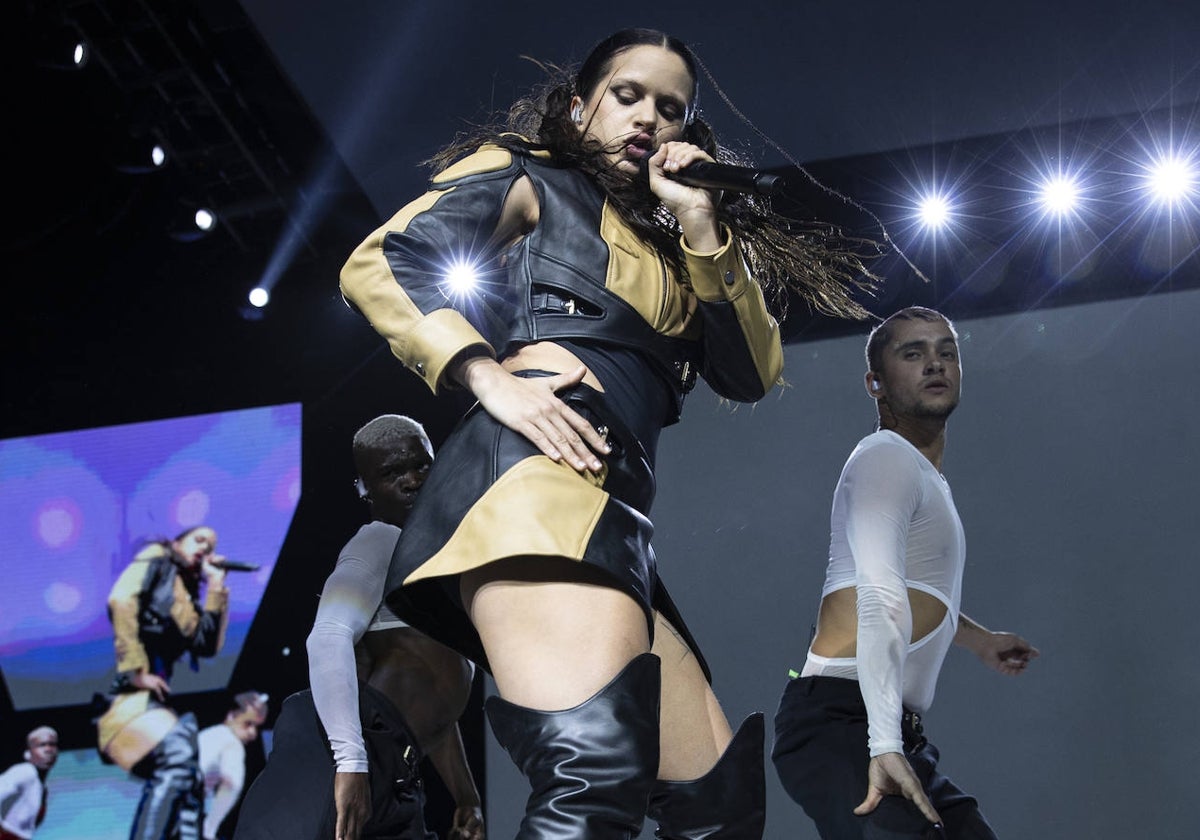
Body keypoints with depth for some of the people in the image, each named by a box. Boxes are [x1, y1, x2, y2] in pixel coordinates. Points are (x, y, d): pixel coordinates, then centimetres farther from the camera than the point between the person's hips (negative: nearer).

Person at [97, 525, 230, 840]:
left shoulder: (186, 593, 26)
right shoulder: (157, 559, 6)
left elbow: (207, 645, 13)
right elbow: (121, 601, -12)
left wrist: (216, 584, 14)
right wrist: (136, 671, -17)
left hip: (155, 695, 9)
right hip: (129, 691, -9)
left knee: (189, 778, 0)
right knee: (178, 755, -30)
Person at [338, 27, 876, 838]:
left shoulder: (664, 245, 33)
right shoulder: (529, 179, 15)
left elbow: (751, 372, 20)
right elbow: (380, 264, 1)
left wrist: (702, 225, 12)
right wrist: (489, 378, -13)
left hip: (617, 513, 9)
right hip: (541, 472, -9)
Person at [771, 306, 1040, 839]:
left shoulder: (926, 475, 24)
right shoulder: (887, 457, -7)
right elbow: (878, 600, -22)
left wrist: (978, 639, 57)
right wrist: (885, 745, -32)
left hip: (898, 734, 11)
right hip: (838, 719, -10)